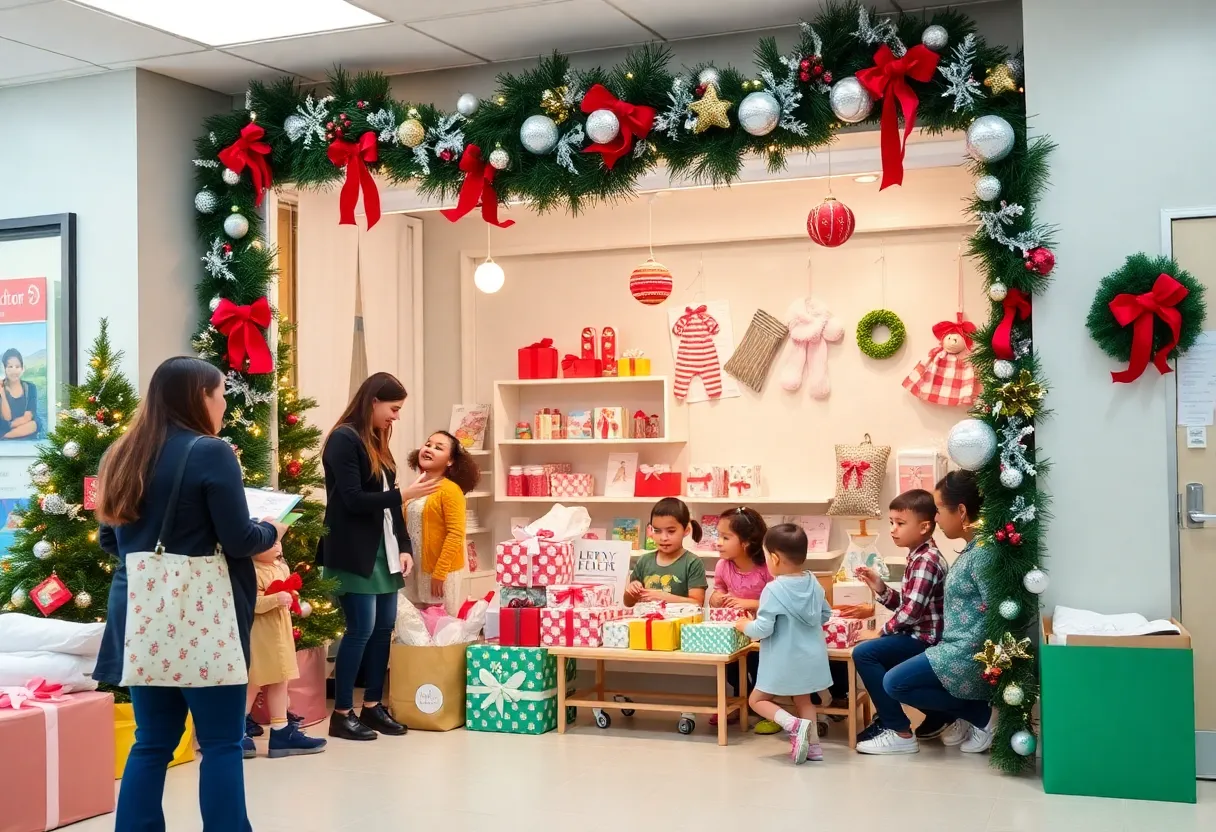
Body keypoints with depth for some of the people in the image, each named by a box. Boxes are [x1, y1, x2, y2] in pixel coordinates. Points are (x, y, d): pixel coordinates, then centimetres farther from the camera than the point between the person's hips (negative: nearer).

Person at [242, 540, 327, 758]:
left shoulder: (281, 567, 8)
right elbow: (253, 603, -28)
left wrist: (290, 599, 6)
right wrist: (275, 599, -37)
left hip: (279, 634, 9)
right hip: (259, 637, -9)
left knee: (280, 681, 14)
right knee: (253, 683, -2)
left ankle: (282, 732, 22)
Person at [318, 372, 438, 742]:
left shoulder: (377, 443, 15)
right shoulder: (343, 440, -11)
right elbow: (353, 500, -18)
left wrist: (403, 546, 4)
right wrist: (403, 494, -17)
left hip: (383, 550, 8)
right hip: (353, 553, -8)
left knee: (384, 627, 8)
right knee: (361, 628, -7)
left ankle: (373, 705, 18)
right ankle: (341, 713, 2)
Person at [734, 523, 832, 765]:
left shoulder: (774, 590, -21)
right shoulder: (813, 583, 0)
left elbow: (763, 629, -22)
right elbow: (825, 615, 14)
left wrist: (745, 626, -3)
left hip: (784, 661, -7)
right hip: (810, 658, 7)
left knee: (757, 700, 8)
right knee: (803, 700, 23)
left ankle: (795, 726, -12)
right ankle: (813, 744, 15)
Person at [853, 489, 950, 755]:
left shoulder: (926, 561, -19)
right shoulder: (919, 558, 14)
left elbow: (911, 611, -25)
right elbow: (905, 603, 12)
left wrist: (885, 631, -12)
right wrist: (880, 588, -3)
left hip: (925, 639, -11)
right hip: (918, 636, 11)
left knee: (864, 653, -21)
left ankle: (900, 733, -18)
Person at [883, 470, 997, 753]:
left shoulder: (982, 552, -20)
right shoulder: (971, 549, 11)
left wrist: (967, 654, -18)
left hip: (968, 655, -10)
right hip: (957, 650, 10)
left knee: (895, 683, -6)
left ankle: (983, 715, -1)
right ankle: (966, 717, 14)